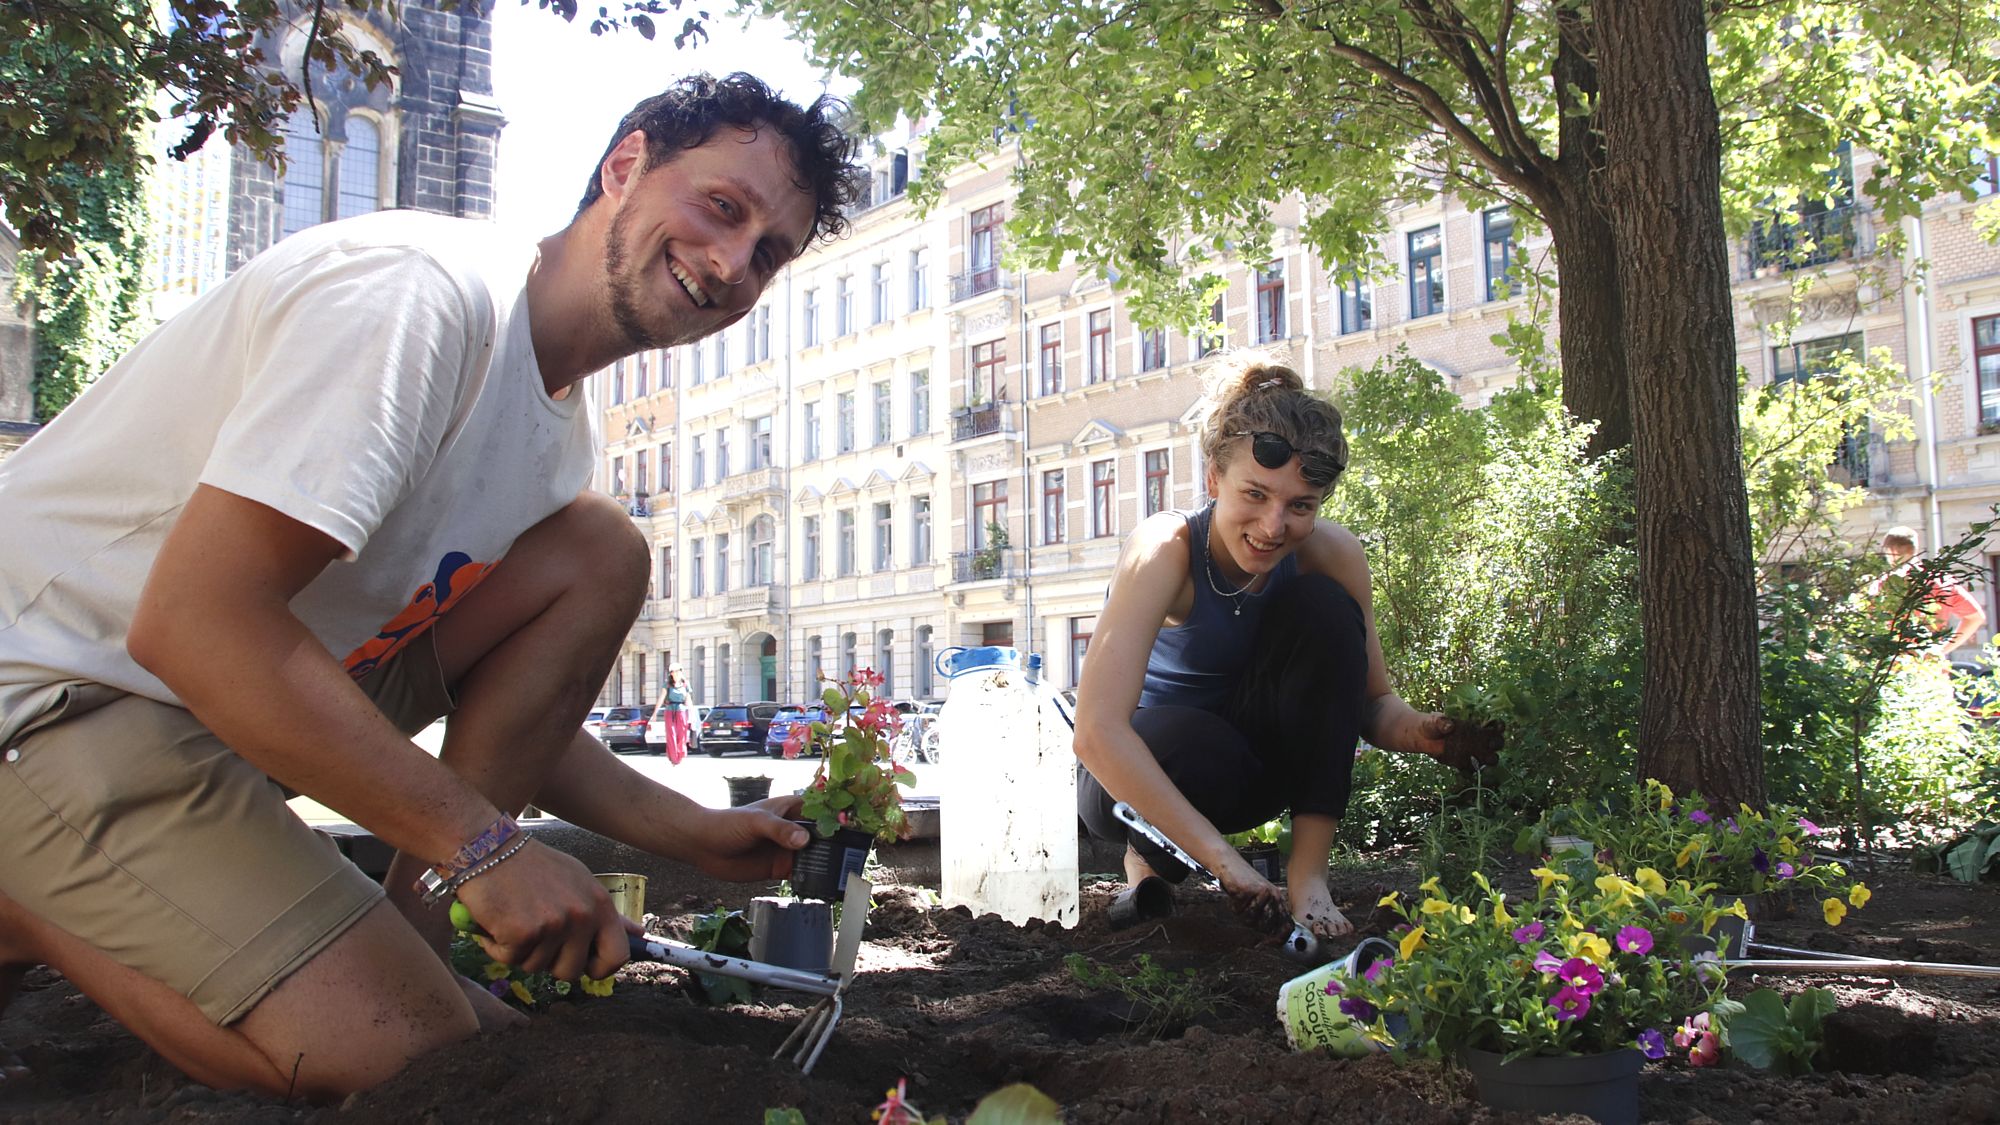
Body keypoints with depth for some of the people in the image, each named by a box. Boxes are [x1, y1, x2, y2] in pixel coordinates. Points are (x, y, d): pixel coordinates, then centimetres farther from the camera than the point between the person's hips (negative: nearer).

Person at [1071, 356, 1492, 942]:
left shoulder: (1333, 554, -16)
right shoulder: (1165, 551, -29)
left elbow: (1371, 701, -7)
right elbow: (1097, 733, -39)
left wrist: (1417, 729, -33)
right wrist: (1224, 860, -44)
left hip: (1257, 768, 4)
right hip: (1140, 777, -4)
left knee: (1324, 608, -21)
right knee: (1194, 744, -39)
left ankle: (1308, 871, -18)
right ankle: (1149, 858, -3)